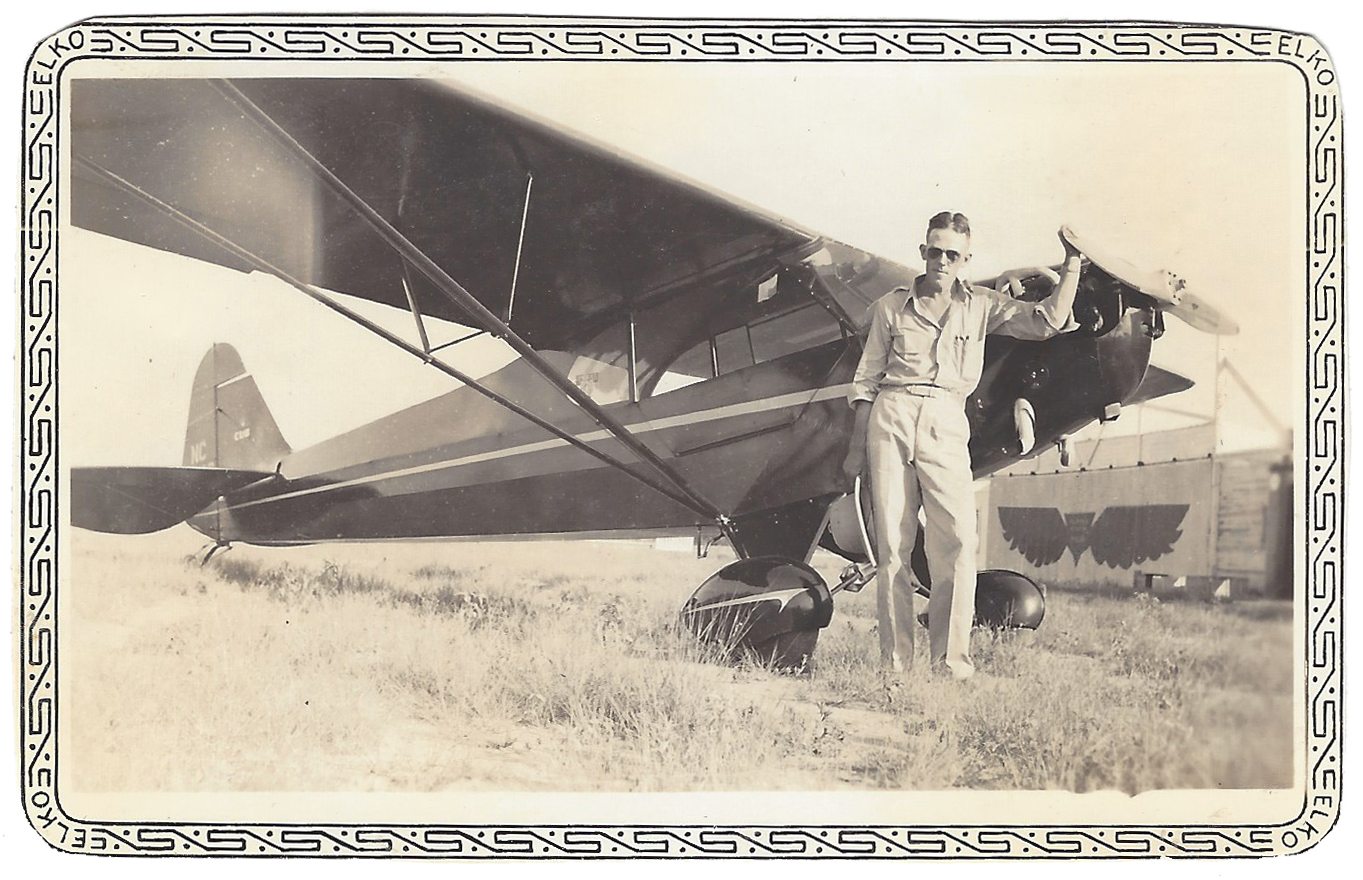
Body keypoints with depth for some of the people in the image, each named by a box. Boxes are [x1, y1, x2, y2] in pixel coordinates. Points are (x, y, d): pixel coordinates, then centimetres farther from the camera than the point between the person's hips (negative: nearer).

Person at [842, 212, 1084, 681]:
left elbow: (1048, 321, 4)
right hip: (891, 417, 0)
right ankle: (895, 662, 3)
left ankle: (951, 661, -11)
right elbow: (866, 381, 13)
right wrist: (857, 448, 8)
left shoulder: (981, 306, 13)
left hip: (946, 424, 0)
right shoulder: (891, 306, 12)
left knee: (957, 542, -15)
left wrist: (1072, 264, -2)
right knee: (892, 545, -2)